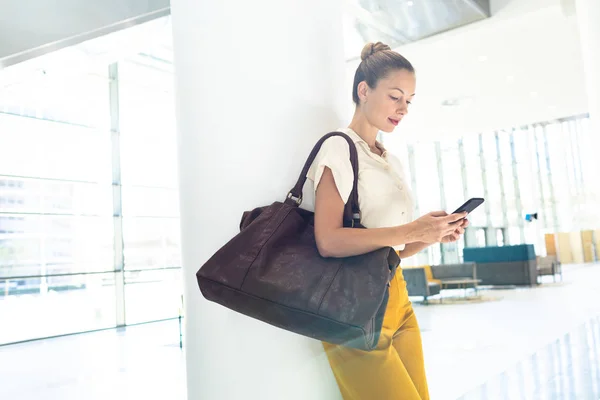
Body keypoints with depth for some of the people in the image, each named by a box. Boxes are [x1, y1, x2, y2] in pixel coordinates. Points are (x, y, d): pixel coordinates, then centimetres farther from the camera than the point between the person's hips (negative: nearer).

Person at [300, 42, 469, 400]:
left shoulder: (394, 162, 17)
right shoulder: (339, 148, -7)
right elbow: (328, 241, -20)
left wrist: (434, 234, 0)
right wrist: (412, 230, -21)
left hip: (398, 300, 8)